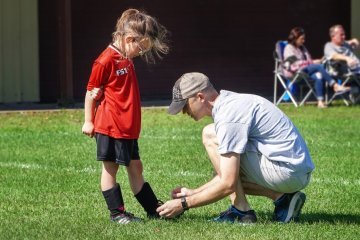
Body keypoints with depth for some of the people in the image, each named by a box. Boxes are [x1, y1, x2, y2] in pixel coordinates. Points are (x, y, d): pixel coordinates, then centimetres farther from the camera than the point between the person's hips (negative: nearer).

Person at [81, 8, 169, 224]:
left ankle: (155, 209, 16)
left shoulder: (126, 59, 13)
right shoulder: (106, 61, -15)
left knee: (135, 168, 13)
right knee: (110, 168, 2)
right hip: (110, 127, -9)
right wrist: (88, 121, -7)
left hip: (129, 128, 9)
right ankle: (117, 213, 7)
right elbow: (92, 91, -10)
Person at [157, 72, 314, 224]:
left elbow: (228, 184, -20)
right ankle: (282, 198, 8)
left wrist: (184, 203, -10)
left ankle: (241, 212, -8)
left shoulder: (228, 115, -17)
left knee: (210, 136, -8)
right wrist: (194, 193, 20)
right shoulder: (231, 102, 15)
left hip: (288, 171, -10)